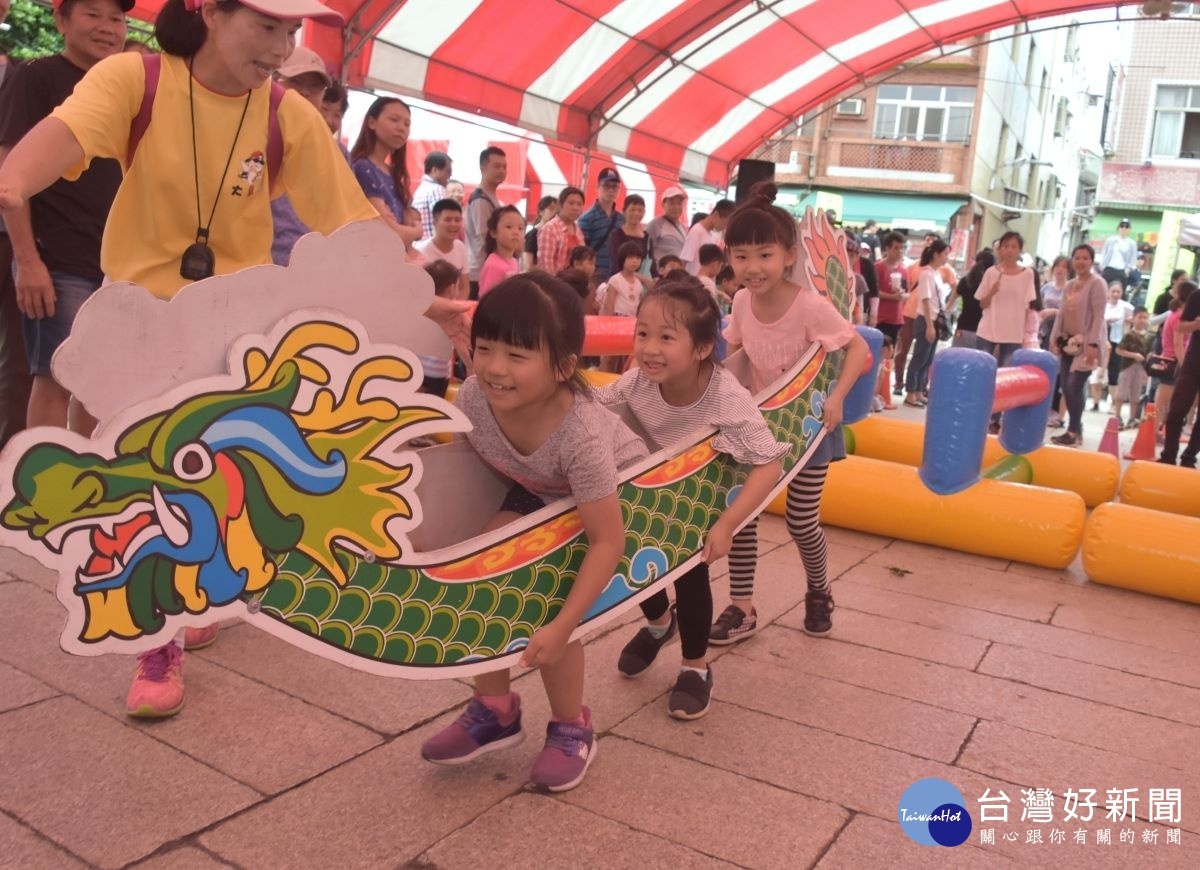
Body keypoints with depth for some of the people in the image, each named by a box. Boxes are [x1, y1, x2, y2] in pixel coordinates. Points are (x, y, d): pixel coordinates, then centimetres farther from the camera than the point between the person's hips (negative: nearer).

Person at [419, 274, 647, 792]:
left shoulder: (580, 434, -42)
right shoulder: (473, 398, -28)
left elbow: (608, 541, -36)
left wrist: (561, 627, -38)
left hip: (621, 490, -5)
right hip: (541, 490, 6)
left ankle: (571, 729, 8)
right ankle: (495, 710, 10)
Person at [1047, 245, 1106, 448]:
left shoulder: (1096, 283, -6)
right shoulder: (1069, 285, 15)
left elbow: (1098, 315, -13)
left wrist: (1093, 343, -20)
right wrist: (1054, 338, 10)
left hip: (1085, 342, -7)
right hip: (1068, 341, 7)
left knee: (1075, 386, -13)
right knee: (1066, 387, 4)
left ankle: (1074, 431, -6)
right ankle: (1075, 428, 13)